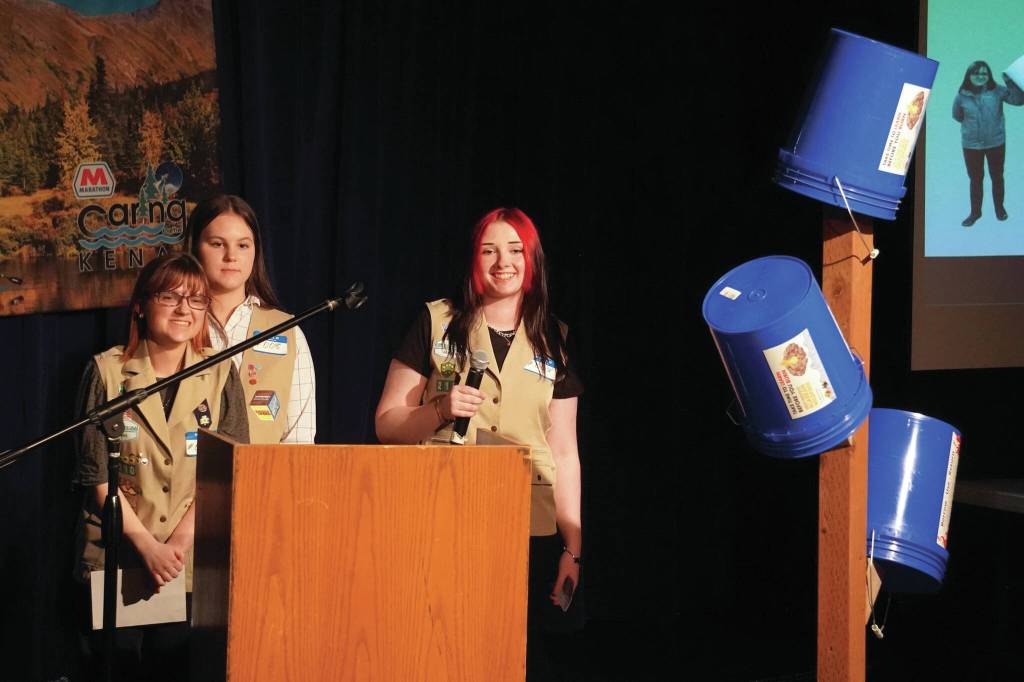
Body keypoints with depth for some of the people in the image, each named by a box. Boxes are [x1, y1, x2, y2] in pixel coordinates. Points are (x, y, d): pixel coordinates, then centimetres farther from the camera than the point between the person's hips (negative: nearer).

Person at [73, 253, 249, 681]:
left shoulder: (220, 376, 3)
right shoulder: (107, 372, -1)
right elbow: (97, 476, -5)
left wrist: (179, 543, -14)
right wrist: (147, 545, -14)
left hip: (193, 564, 1)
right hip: (116, 558, -1)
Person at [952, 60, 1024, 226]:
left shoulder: (997, 91, -9)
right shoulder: (962, 96, -8)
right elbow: (957, 115, 10)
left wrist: (1010, 82, -24)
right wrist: (971, 124, 4)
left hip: (996, 143, 0)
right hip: (971, 144, 0)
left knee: (997, 177, 15)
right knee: (975, 179, 14)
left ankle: (999, 208, 34)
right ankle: (975, 212, 29)